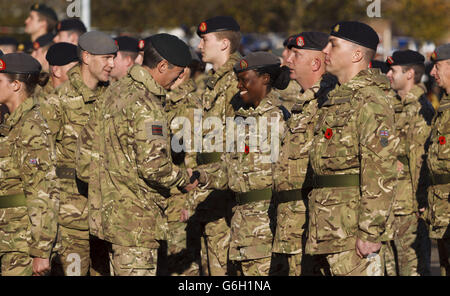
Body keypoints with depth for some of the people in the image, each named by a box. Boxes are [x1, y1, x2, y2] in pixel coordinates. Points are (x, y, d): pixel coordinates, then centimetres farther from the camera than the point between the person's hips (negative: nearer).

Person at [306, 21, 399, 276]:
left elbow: (381, 174, -21)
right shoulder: (340, 97, 19)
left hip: (355, 231, -10)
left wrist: (370, 233, -24)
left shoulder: (370, 100, -14)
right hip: (334, 231, 10)